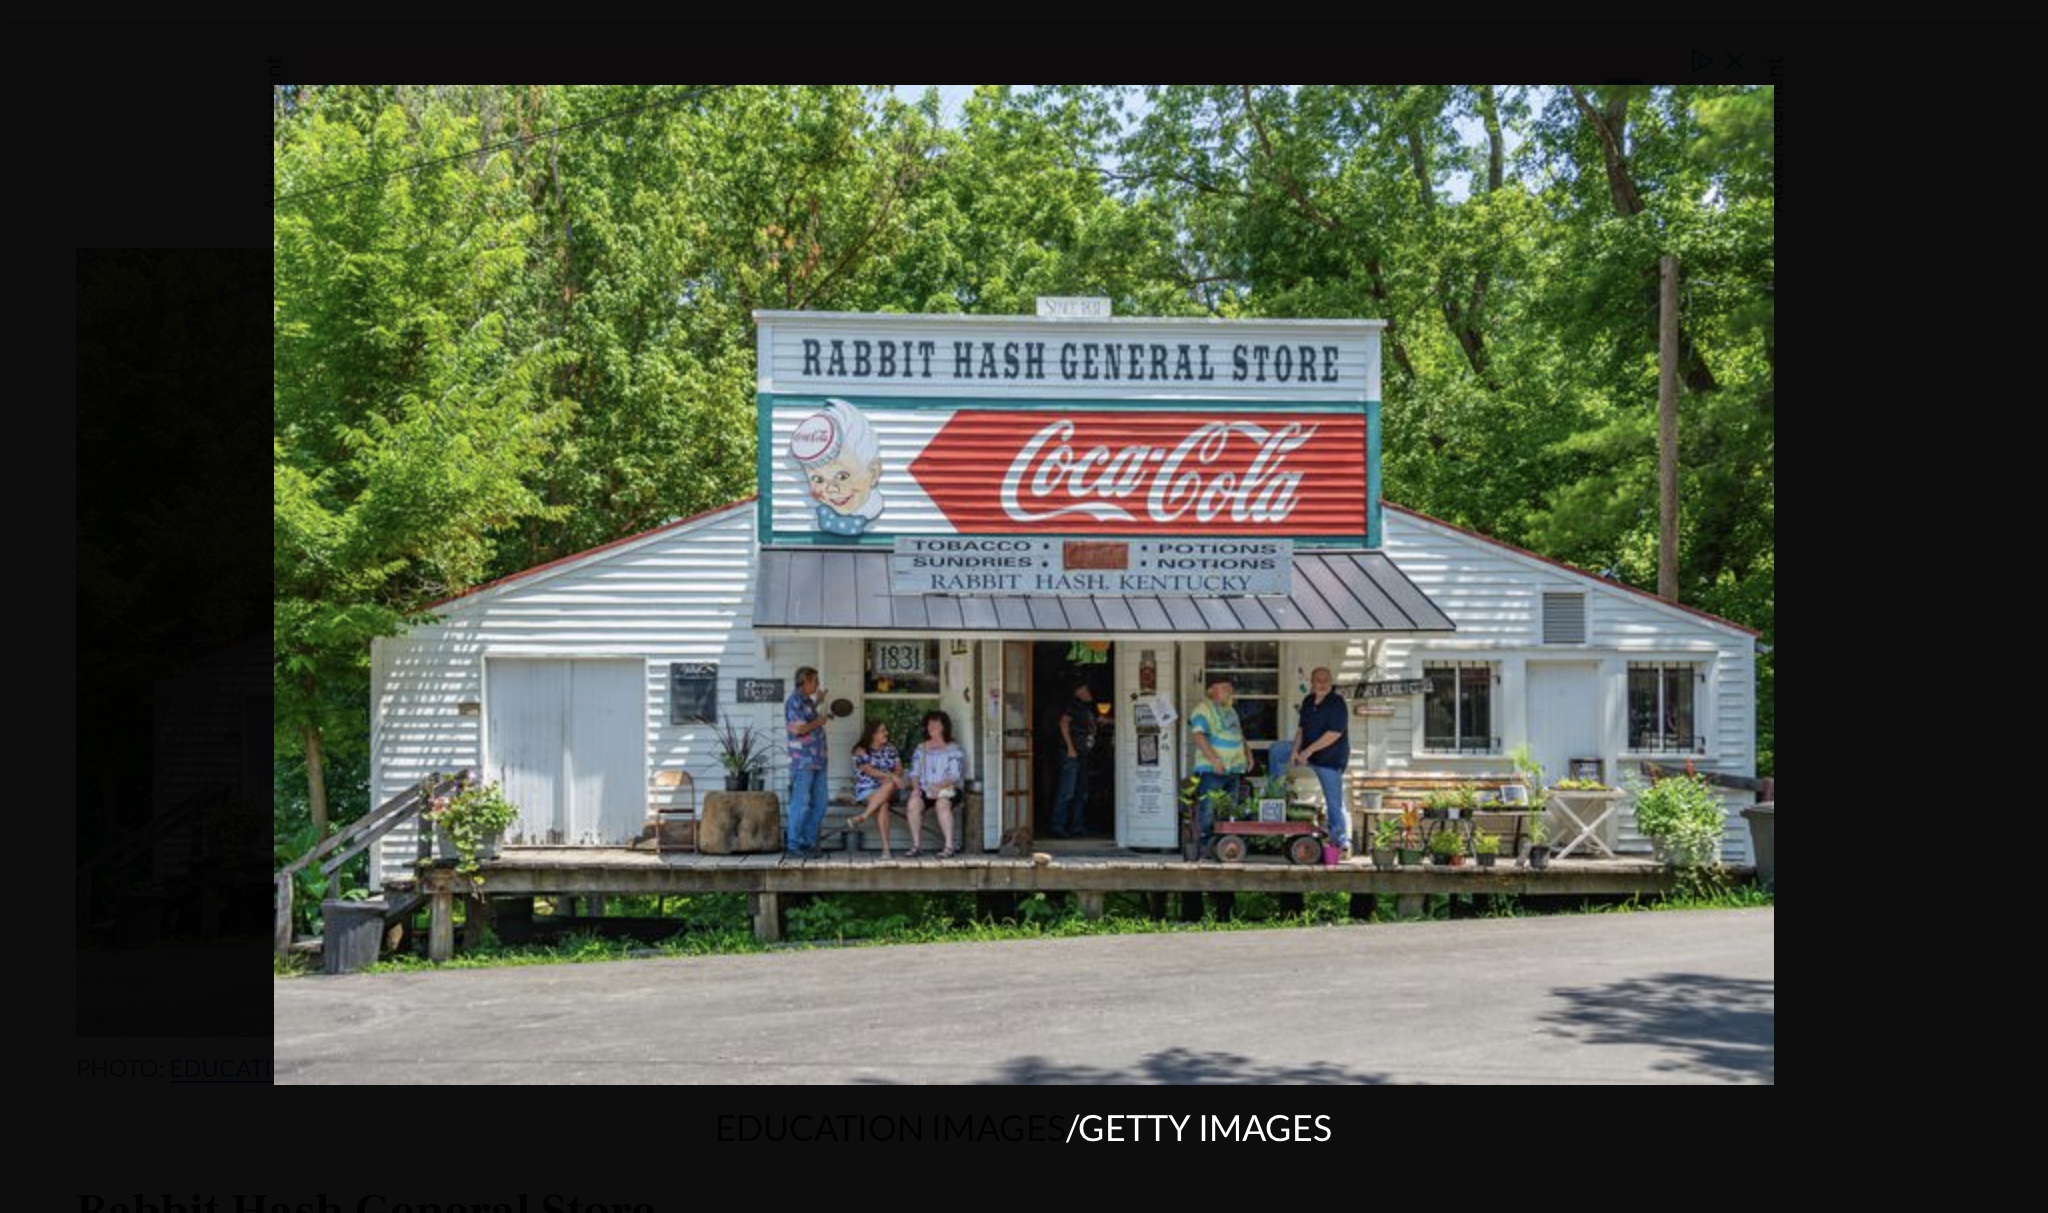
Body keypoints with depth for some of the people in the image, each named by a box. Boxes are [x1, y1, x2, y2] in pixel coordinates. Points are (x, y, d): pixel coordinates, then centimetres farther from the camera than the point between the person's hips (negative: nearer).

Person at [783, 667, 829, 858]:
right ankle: (793, 846, -1)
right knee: (801, 804, -6)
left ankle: (808, 842, 18)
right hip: (803, 761, -9)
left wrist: (818, 701, 33)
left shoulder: (807, 700, 18)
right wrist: (818, 722, -7)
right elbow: (798, 728, -21)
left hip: (817, 761, 9)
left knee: (819, 804, 10)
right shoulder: (794, 701, -11)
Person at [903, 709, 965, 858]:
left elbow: (955, 776, -5)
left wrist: (939, 786, -22)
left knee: (942, 803, -38)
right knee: (913, 803, -31)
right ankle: (917, 845, -25)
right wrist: (916, 786, -9)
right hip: (924, 790, 3)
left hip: (946, 789, -3)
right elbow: (914, 772, 12)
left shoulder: (953, 750, 6)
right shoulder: (920, 749, 18)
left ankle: (949, 847, -36)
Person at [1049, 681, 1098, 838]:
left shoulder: (1087, 708, 20)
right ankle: (1058, 828, -9)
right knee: (1067, 792, -11)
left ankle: (1077, 827, 15)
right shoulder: (1072, 705, -5)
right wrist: (1070, 748, -19)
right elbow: (1063, 723, -14)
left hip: (1083, 754, 9)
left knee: (1081, 793, 10)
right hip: (1072, 754, -9)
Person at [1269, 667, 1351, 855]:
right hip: (1308, 751, 8)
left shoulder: (1336, 703, -18)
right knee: (1276, 751, 9)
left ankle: (1341, 842, 5)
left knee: (1334, 802, -5)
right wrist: (1295, 751, -8)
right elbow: (1301, 728, 7)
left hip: (1331, 758, -7)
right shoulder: (1308, 702, 5)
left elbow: (1335, 733, -23)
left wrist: (1308, 751, -21)